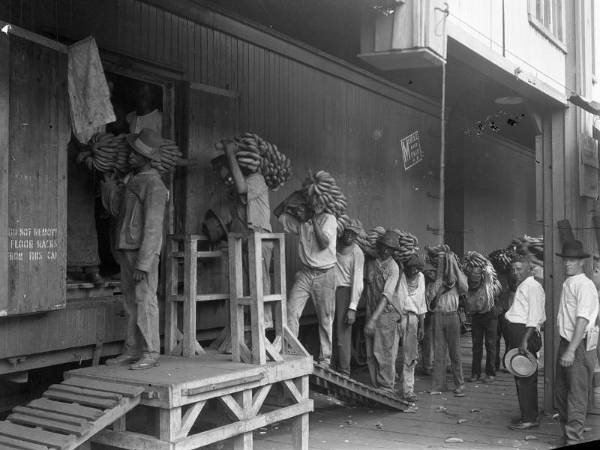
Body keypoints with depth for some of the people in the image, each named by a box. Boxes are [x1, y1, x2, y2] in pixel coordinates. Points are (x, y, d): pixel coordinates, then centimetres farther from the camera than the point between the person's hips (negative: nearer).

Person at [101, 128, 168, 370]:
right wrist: (110, 186, 10)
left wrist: (143, 264, -21)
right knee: (131, 301, 11)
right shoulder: (132, 180, 16)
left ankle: (150, 353, -2)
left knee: (145, 300, -7)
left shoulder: (153, 185, -13)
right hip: (126, 249, 9)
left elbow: (152, 228, -17)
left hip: (144, 251, -9)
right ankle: (131, 350, 17)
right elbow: (116, 210, 22)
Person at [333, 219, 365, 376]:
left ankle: (344, 373, 3)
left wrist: (352, 308, -17)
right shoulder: (335, 243, 6)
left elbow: (358, 281, -12)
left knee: (342, 334, -5)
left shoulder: (357, 252, -7)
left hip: (345, 291, -4)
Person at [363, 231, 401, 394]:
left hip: (386, 312, -5)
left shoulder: (393, 267, -9)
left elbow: (386, 295, -16)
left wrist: (373, 319, -23)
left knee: (385, 352, -5)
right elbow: (365, 285, 22)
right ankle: (376, 387, 15)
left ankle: (387, 388, 3)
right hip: (371, 312, 5)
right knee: (371, 353, 6)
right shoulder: (370, 263, 8)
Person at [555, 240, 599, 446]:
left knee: (577, 396, -2)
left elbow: (583, 320, -21)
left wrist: (571, 350, -26)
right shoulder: (567, 284, 14)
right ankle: (566, 434, 29)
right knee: (560, 393, 16)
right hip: (565, 343, 9)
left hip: (580, 346, -9)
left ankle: (573, 440, 4)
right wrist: (565, 348, 14)